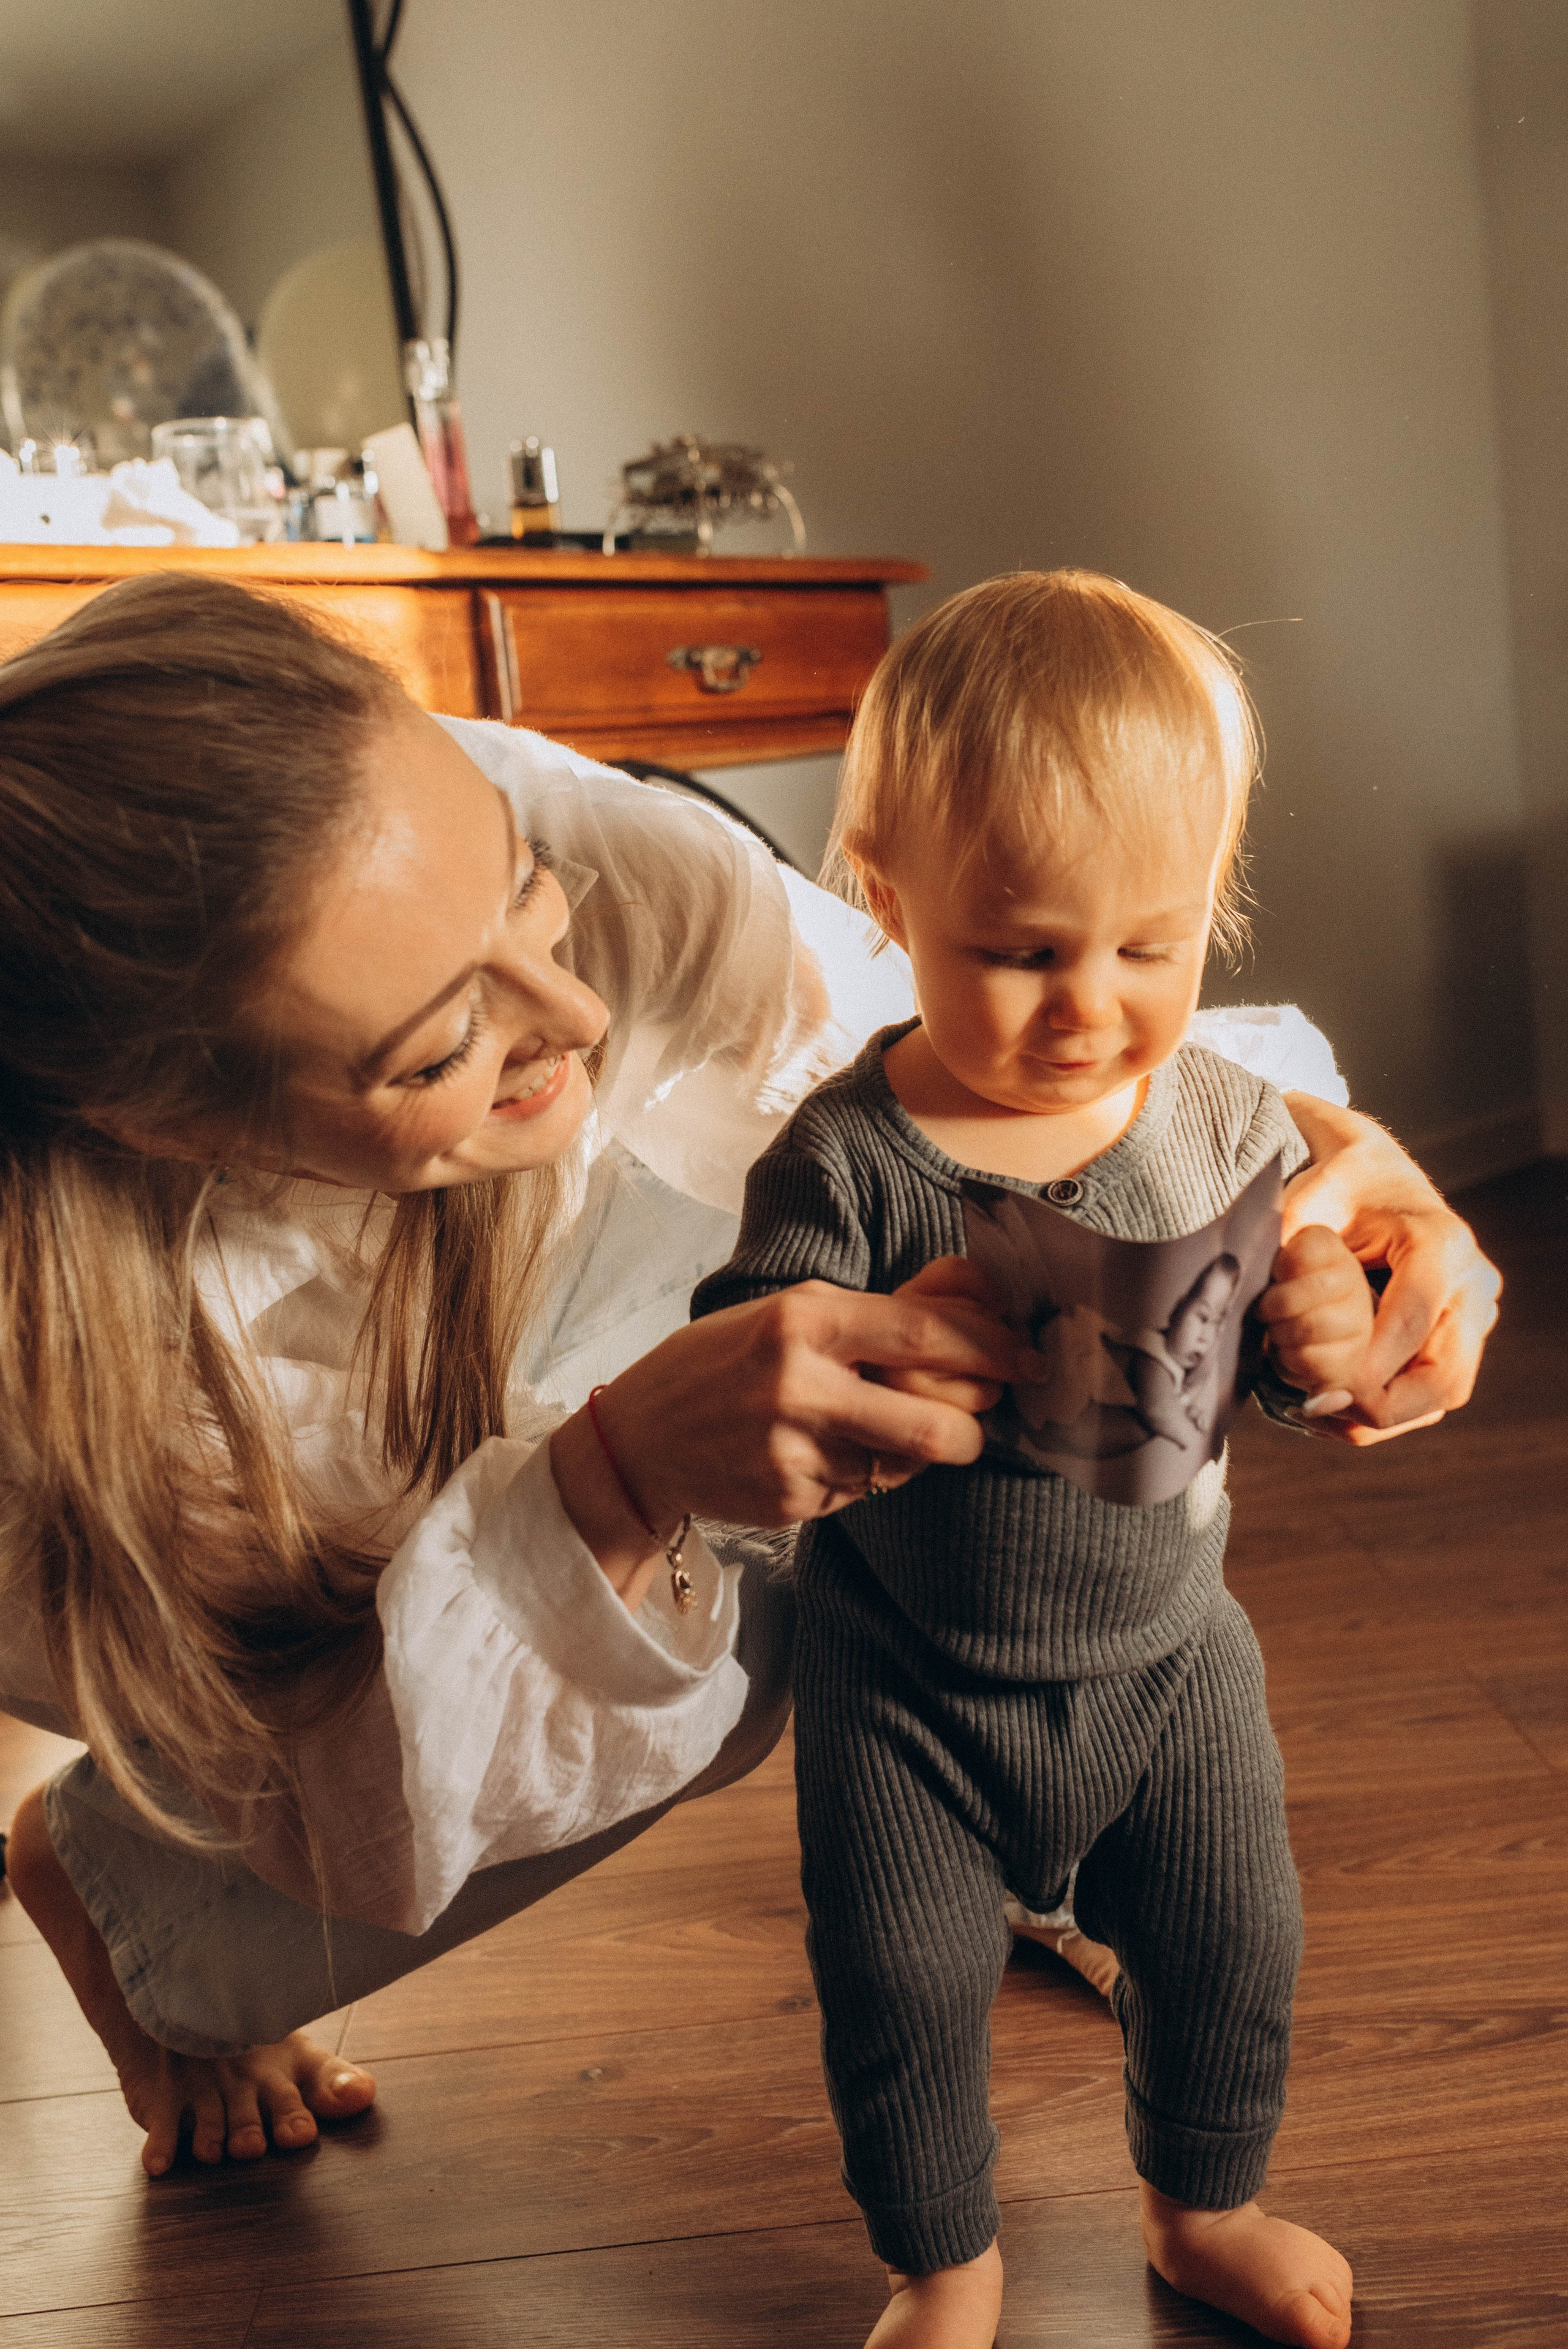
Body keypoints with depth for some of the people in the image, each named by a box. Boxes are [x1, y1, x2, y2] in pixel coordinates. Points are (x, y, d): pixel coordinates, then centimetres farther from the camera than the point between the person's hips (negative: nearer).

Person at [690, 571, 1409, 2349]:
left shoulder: (1228, 1124, -8)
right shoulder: (847, 1156, -19)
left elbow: (1312, 1369, 3)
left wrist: (1337, 1339, -21)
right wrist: (895, 1344, -40)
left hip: (1164, 1650, 3)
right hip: (907, 1682, -2)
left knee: (1234, 1945, 15)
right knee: (901, 1985, 6)